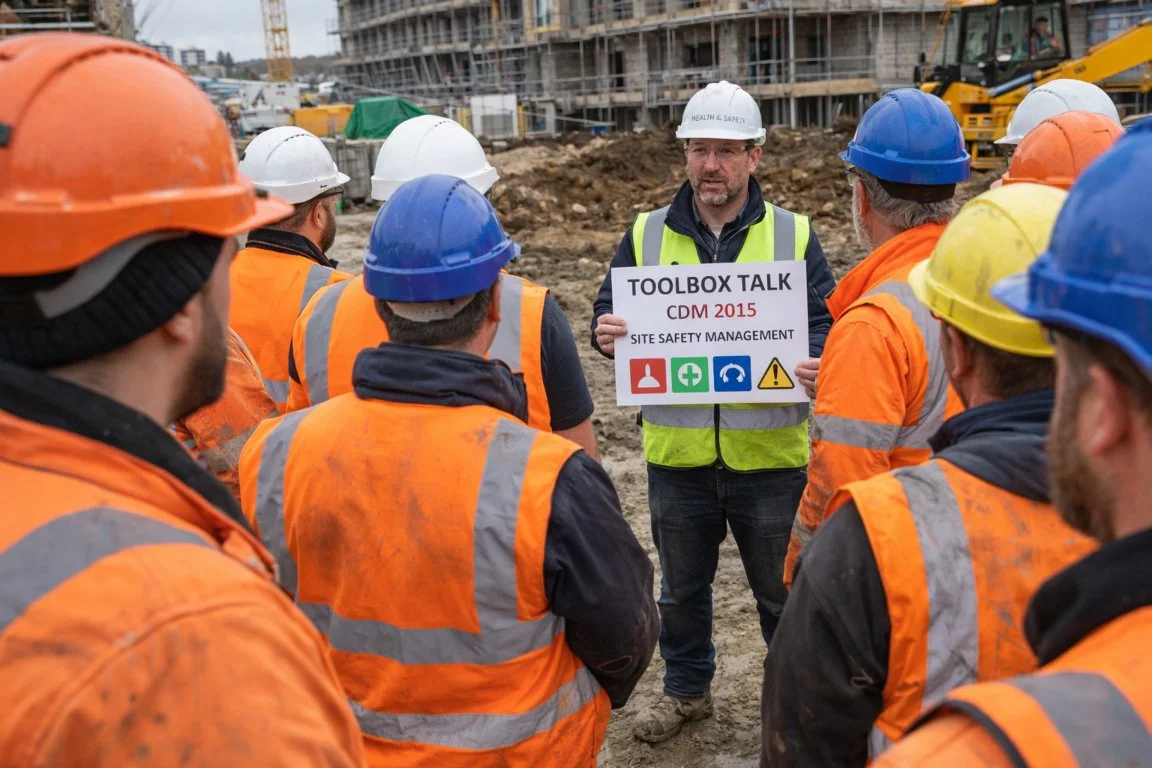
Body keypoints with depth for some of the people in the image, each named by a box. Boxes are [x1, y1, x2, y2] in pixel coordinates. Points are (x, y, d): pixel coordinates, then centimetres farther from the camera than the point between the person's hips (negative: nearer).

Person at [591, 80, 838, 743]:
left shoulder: (793, 234, 0)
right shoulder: (648, 235, 4)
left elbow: (826, 325, -1)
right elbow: (612, 309, 7)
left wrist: (817, 362, -23)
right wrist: (606, 332, -17)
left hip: (769, 453, -2)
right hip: (678, 453, 2)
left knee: (784, 588, 12)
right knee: (682, 585, 20)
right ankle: (686, 689, 41)